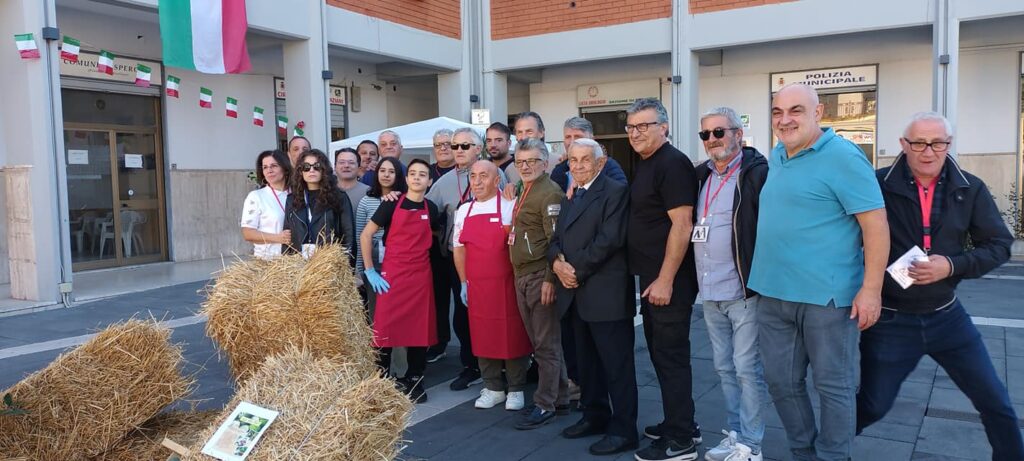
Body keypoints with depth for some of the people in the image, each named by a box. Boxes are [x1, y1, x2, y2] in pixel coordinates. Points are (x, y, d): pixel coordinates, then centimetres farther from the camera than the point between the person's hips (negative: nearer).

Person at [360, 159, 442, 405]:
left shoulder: (431, 209, 6)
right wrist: (370, 271, -6)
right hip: (391, 274, -3)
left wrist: (420, 250, 10)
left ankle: (414, 381, 20)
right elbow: (365, 235, -3)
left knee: (419, 329, 6)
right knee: (385, 328, -2)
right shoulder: (391, 204, -4)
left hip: (421, 276, 3)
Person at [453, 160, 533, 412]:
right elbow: (459, 249, 14)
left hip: (507, 283, -4)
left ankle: (516, 389, 16)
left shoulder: (510, 207, -4)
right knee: (482, 335, 9)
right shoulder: (463, 211, 10)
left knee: (512, 334, 2)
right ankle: (492, 387, 23)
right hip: (476, 286, 4)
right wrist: (464, 282, 10)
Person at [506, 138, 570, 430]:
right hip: (523, 278, 9)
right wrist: (520, 276, 18)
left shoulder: (550, 193, -11)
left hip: (541, 278, -9)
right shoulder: (525, 192, 17)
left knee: (546, 344, 0)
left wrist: (550, 279, -21)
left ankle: (545, 405, 9)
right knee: (540, 343, 14)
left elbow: (556, 239, -17)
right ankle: (560, 398, 25)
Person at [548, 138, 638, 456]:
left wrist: (578, 271, -13)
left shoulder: (615, 191, -7)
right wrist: (557, 262, -7)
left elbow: (610, 239, -18)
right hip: (576, 293, 8)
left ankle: (623, 430, 9)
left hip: (606, 294, -8)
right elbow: (557, 238, 14)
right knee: (587, 361, 17)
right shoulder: (570, 198, 19)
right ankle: (595, 416, 30)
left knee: (617, 364, 0)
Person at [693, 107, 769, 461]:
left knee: (748, 369, 1)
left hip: (745, 290, -7)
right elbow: (690, 224, 20)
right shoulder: (700, 175, 12)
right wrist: (695, 281, 14)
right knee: (725, 368, 16)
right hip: (710, 293, 7)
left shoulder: (758, 172, -11)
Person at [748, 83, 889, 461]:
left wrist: (871, 289, -19)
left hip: (826, 297, -7)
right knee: (781, 383, 15)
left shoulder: (842, 157, -11)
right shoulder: (776, 157, 12)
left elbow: (876, 225, -15)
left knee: (833, 386, 7)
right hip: (773, 293, 8)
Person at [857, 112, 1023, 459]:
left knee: (995, 402, 10)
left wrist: (952, 266, -17)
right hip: (889, 320, -3)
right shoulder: (878, 185, -12)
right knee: (873, 406, 8)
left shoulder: (970, 189, -2)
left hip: (946, 316, 3)